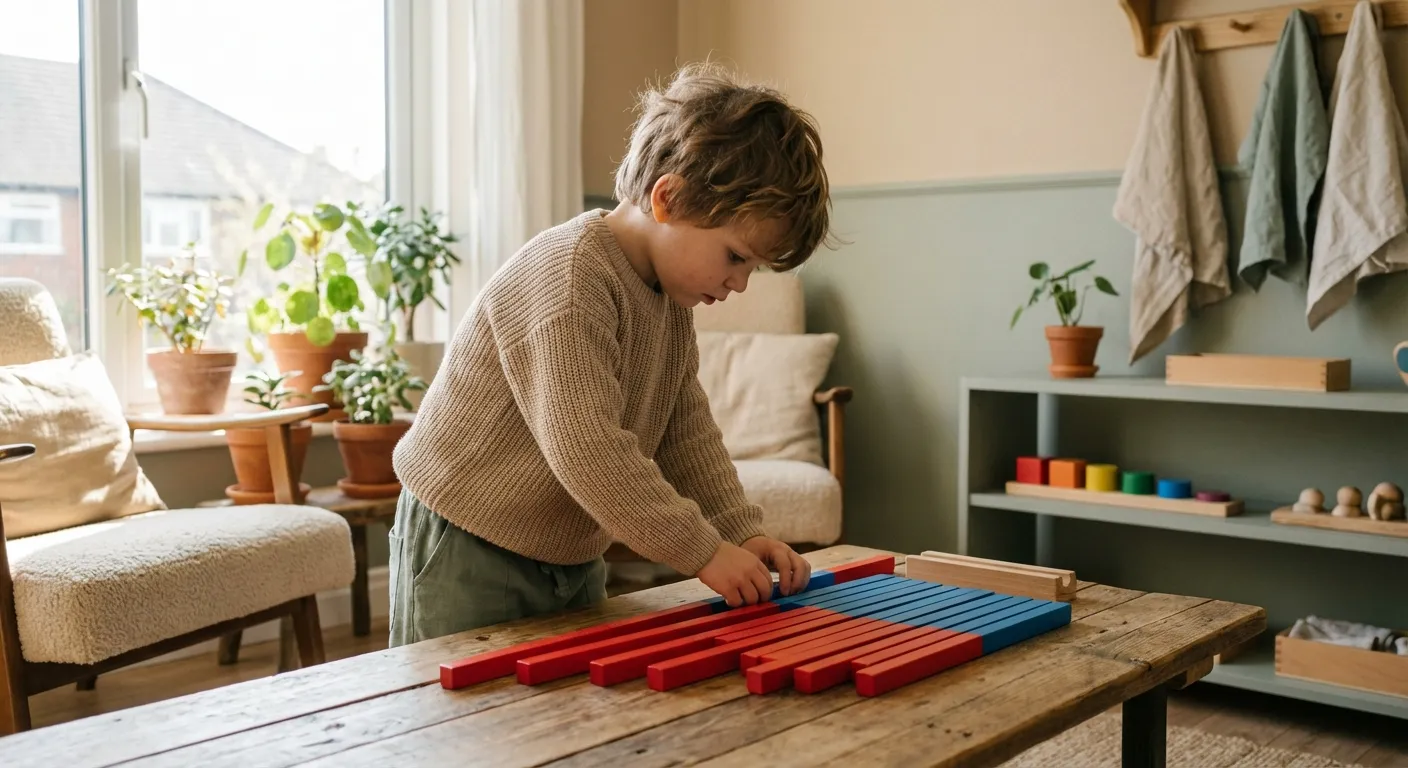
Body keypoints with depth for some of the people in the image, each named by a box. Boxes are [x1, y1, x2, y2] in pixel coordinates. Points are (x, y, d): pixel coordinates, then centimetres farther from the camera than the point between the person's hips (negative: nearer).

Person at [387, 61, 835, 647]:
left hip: (572, 559, 9)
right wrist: (702, 551, -27)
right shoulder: (566, 275, -26)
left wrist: (743, 531, -5)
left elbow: (687, 432, 7)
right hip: (466, 557, -9)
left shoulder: (671, 294, 4)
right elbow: (587, 451, -32)